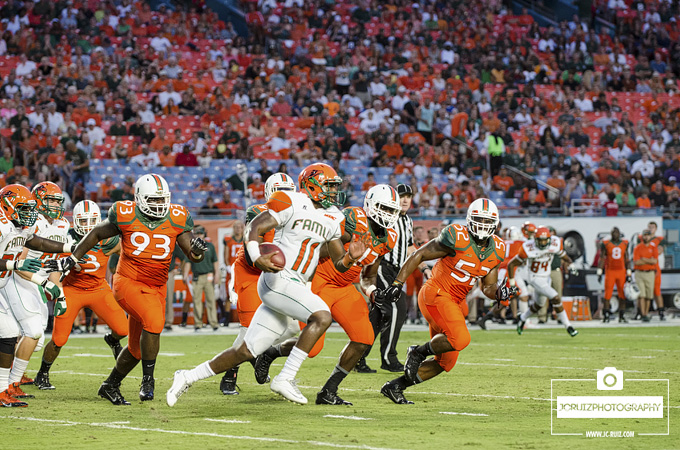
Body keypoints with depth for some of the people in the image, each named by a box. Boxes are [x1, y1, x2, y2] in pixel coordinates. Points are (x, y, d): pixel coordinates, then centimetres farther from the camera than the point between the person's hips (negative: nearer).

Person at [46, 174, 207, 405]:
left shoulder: (176, 220, -2)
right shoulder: (126, 217, -9)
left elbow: (193, 255, -2)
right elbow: (96, 234, 6)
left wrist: (197, 249, -26)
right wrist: (72, 260, 7)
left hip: (156, 288, 5)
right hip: (129, 283, -5)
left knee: (137, 348, 12)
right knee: (153, 320, -30)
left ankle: (110, 386, 33)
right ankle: (148, 379, -18)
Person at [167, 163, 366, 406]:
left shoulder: (332, 219, 17)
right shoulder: (292, 203, -5)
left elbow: (339, 264, 19)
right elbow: (255, 228, -11)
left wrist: (350, 257, -4)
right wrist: (257, 258, -29)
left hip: (295, 288, 8)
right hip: (277, 278, -8)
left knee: (246, 352, 5)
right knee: (322, 317, -26)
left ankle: (188, 377, 17)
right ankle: (285, 379, -22)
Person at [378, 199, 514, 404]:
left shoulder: (496, 250, 4)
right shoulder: (457, 239, -16)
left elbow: (488, 286, 13)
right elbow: (419, 255, -9)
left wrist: (499, 293, -11)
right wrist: (397, 283, -14)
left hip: (454, 302, 8)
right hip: (436, 294, -8)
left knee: (445, 362, 7)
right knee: (459, 339, -29)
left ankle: (395, 387, 17)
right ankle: (419, 352, -4)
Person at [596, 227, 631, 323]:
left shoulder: (624, 244, 8)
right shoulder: (606, 244, -1)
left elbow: (627, 260, 12)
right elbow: (601, 259, 1)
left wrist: (628, 274, 8)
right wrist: (599, 273, -5)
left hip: (621, 272, 3)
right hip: (610, 272, -3)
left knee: (622, 295, 0)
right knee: (607, 294, -6)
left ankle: (621, 316, 6)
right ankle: (605, 315, 0)